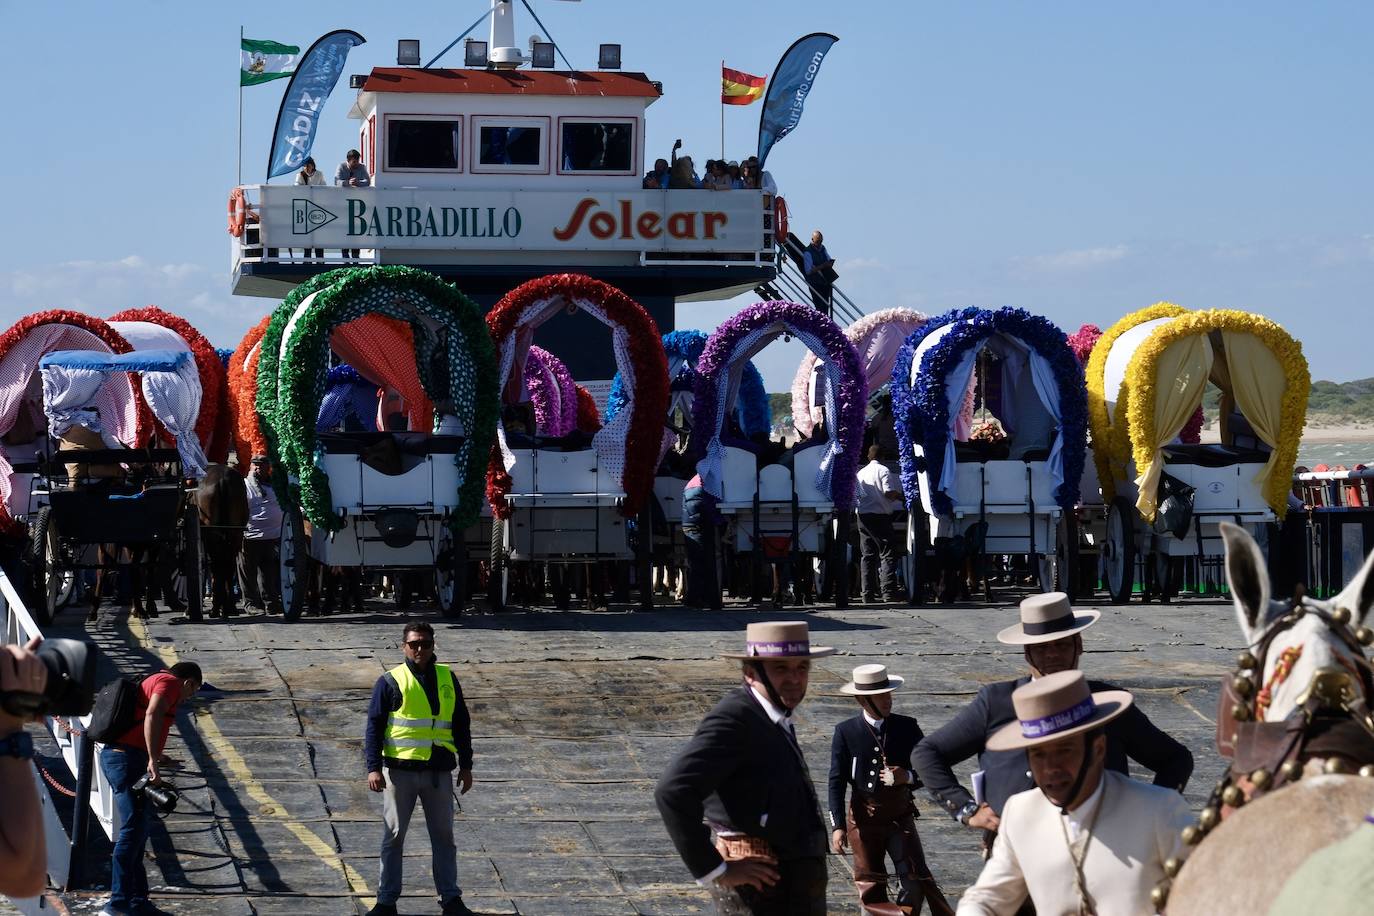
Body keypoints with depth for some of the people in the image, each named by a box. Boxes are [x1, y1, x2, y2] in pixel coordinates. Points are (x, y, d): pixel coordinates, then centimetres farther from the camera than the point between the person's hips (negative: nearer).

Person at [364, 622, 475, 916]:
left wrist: (466, 765, 12)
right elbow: (374, 727, -3)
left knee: (443, 835, 9)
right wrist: (373, 767, -13)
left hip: (438, 771, 3)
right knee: (394, 836, 4)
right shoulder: (390, 682, -2)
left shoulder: (447, 679, 8)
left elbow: (461, 724, 14)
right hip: (400, 769, -3)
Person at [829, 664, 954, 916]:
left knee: (916, 881, -6)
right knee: (871, 889, 6)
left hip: (900, 817, 1)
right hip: (864, 818, -1)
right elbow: (836, 782, -4)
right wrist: (838, 826, -10)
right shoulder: (845, 732, -5)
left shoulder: (907, 727, -1)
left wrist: (907, 777, -20)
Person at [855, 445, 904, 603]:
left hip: (863, 517, 6)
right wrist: (900, 496, 1)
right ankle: (888, 590, -15)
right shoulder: (883, 471, -6)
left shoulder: (861, 472, 13)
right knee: (887, 554, -5)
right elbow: (889, 493, -16)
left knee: (867, 555, 6)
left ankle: (868, 593, 3)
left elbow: (856, 495, 16)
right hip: (880, 516, -6)